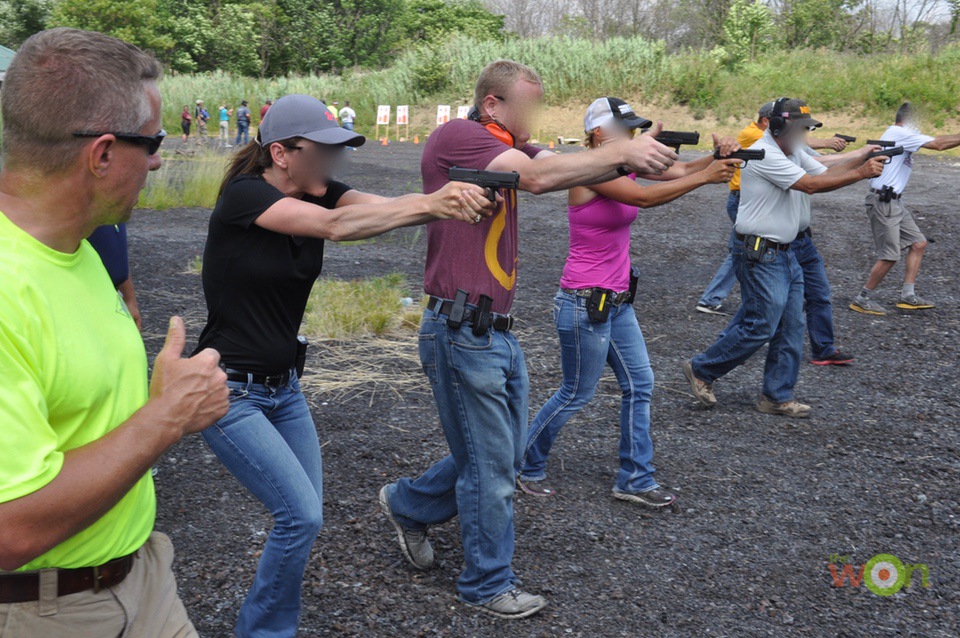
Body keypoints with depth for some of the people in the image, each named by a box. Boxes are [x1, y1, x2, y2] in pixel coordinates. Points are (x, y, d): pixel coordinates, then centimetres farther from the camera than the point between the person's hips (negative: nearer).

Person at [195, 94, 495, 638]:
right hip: (229, 390, -7)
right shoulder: (243, 195, -20)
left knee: (304, 514, 11)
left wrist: (456, 199, -41)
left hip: (284, 385, 7)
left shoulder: (320, 192, -2)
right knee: (302, 515, -11)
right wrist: (431, 205, -43)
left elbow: (384, 204, -21)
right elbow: (335, 225, -35)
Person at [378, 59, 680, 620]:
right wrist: (622, 152, -21)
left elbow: (563, 169, -3)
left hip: (498, 332, 9)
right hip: (463, 332, -9)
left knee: (504, 455, 20)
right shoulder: (457, 137, -14)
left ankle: (408, 505, 39)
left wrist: (631, 159, -19)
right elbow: (539, 177, -25)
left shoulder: (509, 149, 12)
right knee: (491, 468, 3)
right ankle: (489, 585, 22)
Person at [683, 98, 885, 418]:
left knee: (791, 328, 9)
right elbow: (811, 184, -22)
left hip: (784, 254, 10)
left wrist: (860, 159, -3)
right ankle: (701, 370, 10)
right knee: (760, 326, -6)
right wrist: (861, 174, -18)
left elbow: (826, 172, 12)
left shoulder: (793, 153, 15)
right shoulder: (765, 155, -17)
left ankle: (777, 397, 17)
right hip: (759, 256, -10)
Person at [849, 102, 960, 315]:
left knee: (918, 243, 9)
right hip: (882, 200, -11)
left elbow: (935, 141, 15)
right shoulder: (897, 133, -13)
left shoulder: (905, 136, 18)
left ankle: (908, 295, 12)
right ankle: (862, 299, 3)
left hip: (894, 202, 11)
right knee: (890, 255, -8)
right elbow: (938, 144, -16)